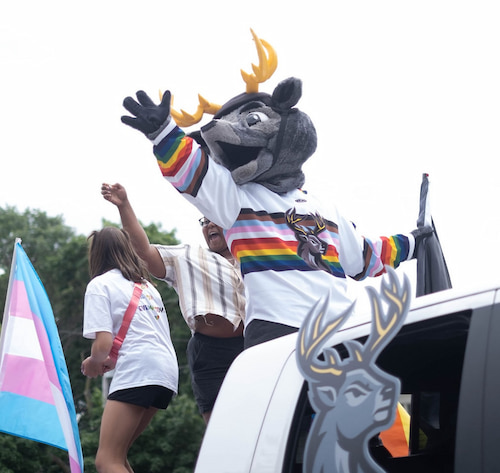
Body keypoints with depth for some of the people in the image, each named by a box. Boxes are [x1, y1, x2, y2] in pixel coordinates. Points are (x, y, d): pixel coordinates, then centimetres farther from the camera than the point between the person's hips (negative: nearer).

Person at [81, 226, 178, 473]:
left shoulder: (99, 284, 3)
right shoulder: (146, 285, 27)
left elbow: (103, 344, -9)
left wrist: (93, 363, 13)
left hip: (138, 371, -8)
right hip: (168, 371, 8)